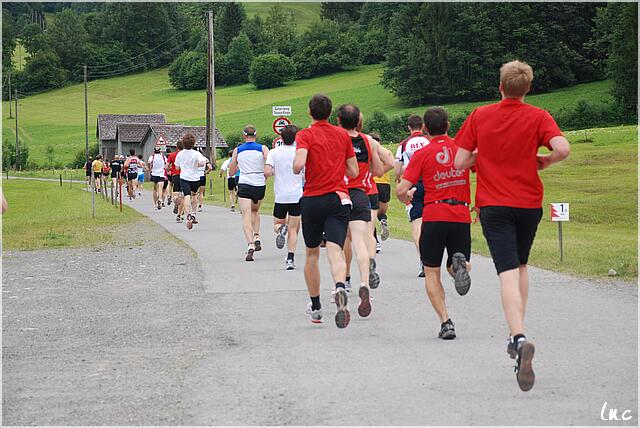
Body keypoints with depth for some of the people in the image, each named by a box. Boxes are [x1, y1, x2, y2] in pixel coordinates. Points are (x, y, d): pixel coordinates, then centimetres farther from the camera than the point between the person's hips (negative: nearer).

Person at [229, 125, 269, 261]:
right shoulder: (263, 148, 2)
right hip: (260, 185, 2)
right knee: (255, 211, 27)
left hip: (244, 185, -2)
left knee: (246, 216, -8)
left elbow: (231, 172, 13)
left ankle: (250, 245, -27)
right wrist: (266, 177, 4)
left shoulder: (237, 150, 5)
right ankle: (256, 237, 14)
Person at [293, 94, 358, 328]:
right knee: (335, 250, -12)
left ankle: (315, 306, 26)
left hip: (312, 200, -1)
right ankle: (339, 288, -43)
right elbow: (353, 172, 12)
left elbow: (299, 164, -20)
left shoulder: (305, 135, -2)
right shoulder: (342, 135, 10)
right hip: (338, 198, 1)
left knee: (312, 253, 16)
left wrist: (295, 169, 3)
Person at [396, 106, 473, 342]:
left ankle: (445, 322, -5)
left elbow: (401, 190, -8)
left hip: (434, 216, -2)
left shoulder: (422, 154, -2)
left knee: (432, 272, 9)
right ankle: (459, 263, -19)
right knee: (457, 268, 19)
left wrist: (406, 198, 16)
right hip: (461, 215, 2)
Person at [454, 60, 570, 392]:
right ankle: (517, 334, 27)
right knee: (521, 265, 23)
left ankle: (519, 338, -33)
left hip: (493, 204, -1)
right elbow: (562, 149, -18)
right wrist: (543, 161, 2)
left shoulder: (479, 117, 0)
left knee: (508, 272, -11)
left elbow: (460, 162, -2)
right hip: (529, 202, 1)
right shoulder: (538, 117, -2)